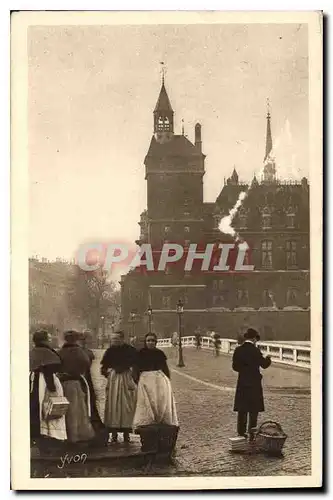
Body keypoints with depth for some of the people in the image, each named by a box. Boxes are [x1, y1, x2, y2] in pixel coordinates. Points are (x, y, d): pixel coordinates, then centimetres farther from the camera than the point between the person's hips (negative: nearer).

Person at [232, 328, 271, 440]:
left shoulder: (238, 350, 1)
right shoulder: (255, 350, -14)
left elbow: (235, 366, 6)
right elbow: (264, 364, -8)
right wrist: (268, 359, 12)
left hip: (242, 384, 5)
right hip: (254, 384, -5)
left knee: (242, 411, 11)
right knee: (253, 411, 3)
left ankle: (241, 433, 15)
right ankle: (252, 434, 3)